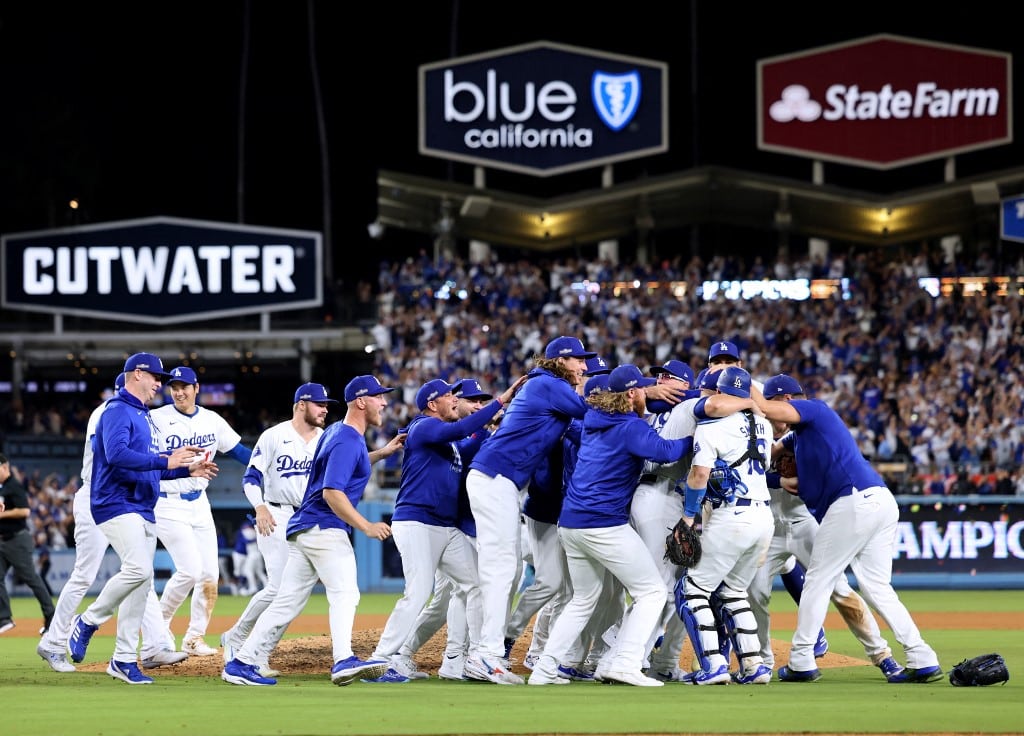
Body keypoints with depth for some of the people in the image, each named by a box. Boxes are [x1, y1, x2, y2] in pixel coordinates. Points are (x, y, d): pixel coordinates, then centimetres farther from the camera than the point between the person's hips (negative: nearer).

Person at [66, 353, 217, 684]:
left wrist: (188, 469, 11)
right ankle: (87, 622, -7)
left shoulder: (144, 417, 22)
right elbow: (116, 454, -25)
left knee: (142, 583, 5)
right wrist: (166, 461, -29)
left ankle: (124, 659, 7)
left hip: (144, 510, 10)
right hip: (117, 505, -10)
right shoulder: (118, 412, -8)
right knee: (139, 568, -25)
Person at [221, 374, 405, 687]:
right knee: (344, 593, -19)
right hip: (325, 529, -10)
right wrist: (366, 527, -21)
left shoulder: (337, 432, 17)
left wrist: (381, 453, 29)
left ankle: (241, 664, 9)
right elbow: (332, 492, -21)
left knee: (287, 602, 9)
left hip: (303, 530, 10)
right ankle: (343, 661, -36)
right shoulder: (348, 441, -13)